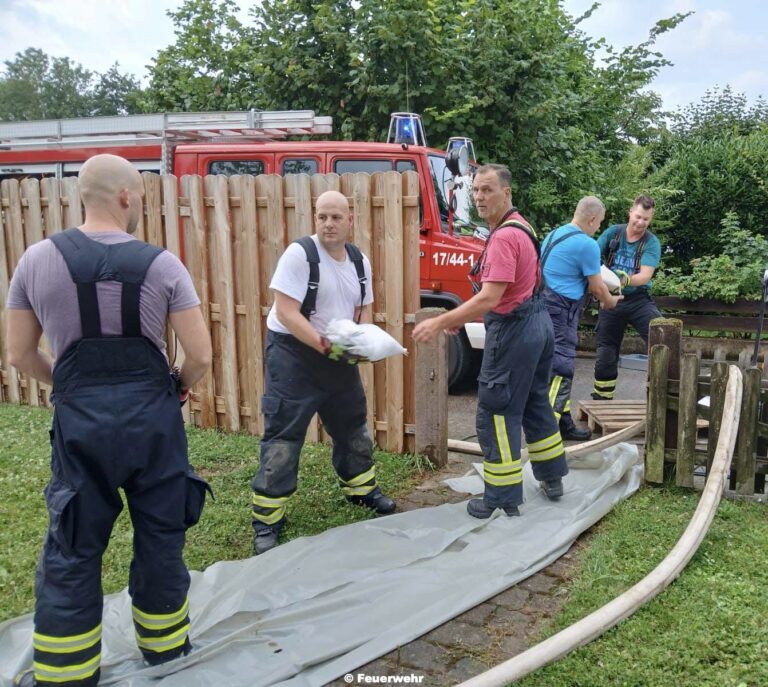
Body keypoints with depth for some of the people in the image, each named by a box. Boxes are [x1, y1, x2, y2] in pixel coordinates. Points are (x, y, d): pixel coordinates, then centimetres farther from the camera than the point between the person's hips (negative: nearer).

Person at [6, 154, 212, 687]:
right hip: (151, 416, 0)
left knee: (72, 551, 13)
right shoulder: (161, 264, -7)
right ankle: (165, 644, 34)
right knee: (160, 535, 17)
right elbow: (201, 355, -7)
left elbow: (20, 355, 5)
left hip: (79, 420, 1)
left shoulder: (38, 259, -1)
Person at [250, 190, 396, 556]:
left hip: (339, 355, 7)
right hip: (293, 354, -6)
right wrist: (325, 346, -27)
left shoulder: (360, 261, 4)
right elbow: (286, 313, -22)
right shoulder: (299, 254, -17)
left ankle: (361, 487, 43)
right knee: (283, 437, -5)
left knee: (352, 425, 20)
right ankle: (267, 519, 5)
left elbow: (364, 309, 12)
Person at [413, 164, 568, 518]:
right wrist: (461, 318, 15)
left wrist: (440, 322, -27)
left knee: (496, 415, -2)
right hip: (537, 321, 11)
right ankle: (552, 478, 33)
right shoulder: (517, 226, 12)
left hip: (514, 330, -11)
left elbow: (489, 298, -28)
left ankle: (503, 499, 6)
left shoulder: (504, 236, -21)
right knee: (535, 403, 21)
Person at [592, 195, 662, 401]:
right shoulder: (612, 233, -2)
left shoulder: (651, 243, -8)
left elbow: (645, 275, -20)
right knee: (606, 354, 10)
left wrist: (627, 280, -40)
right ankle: (601, 401, 27)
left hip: (638, 299, -1)